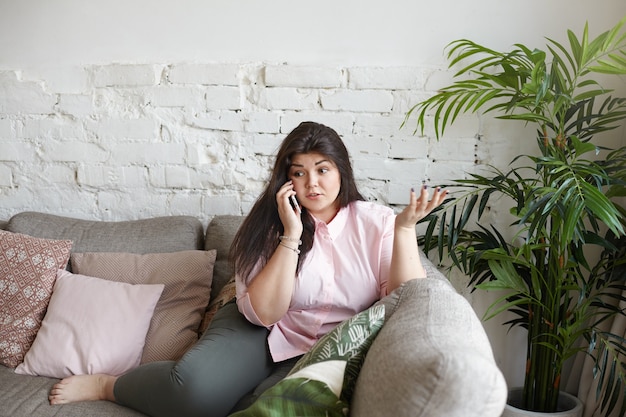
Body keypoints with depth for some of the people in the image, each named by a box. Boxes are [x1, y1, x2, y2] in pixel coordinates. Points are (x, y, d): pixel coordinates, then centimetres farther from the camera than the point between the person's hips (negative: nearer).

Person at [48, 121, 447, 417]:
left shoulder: (375, 221, -5)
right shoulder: (271, 223, -3)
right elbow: (263, 312, -13)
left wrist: (405, 227, -24)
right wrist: (291, 235, -21)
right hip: (261, 333, 0)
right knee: (193, 385, -29)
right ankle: (108, 385, 2)